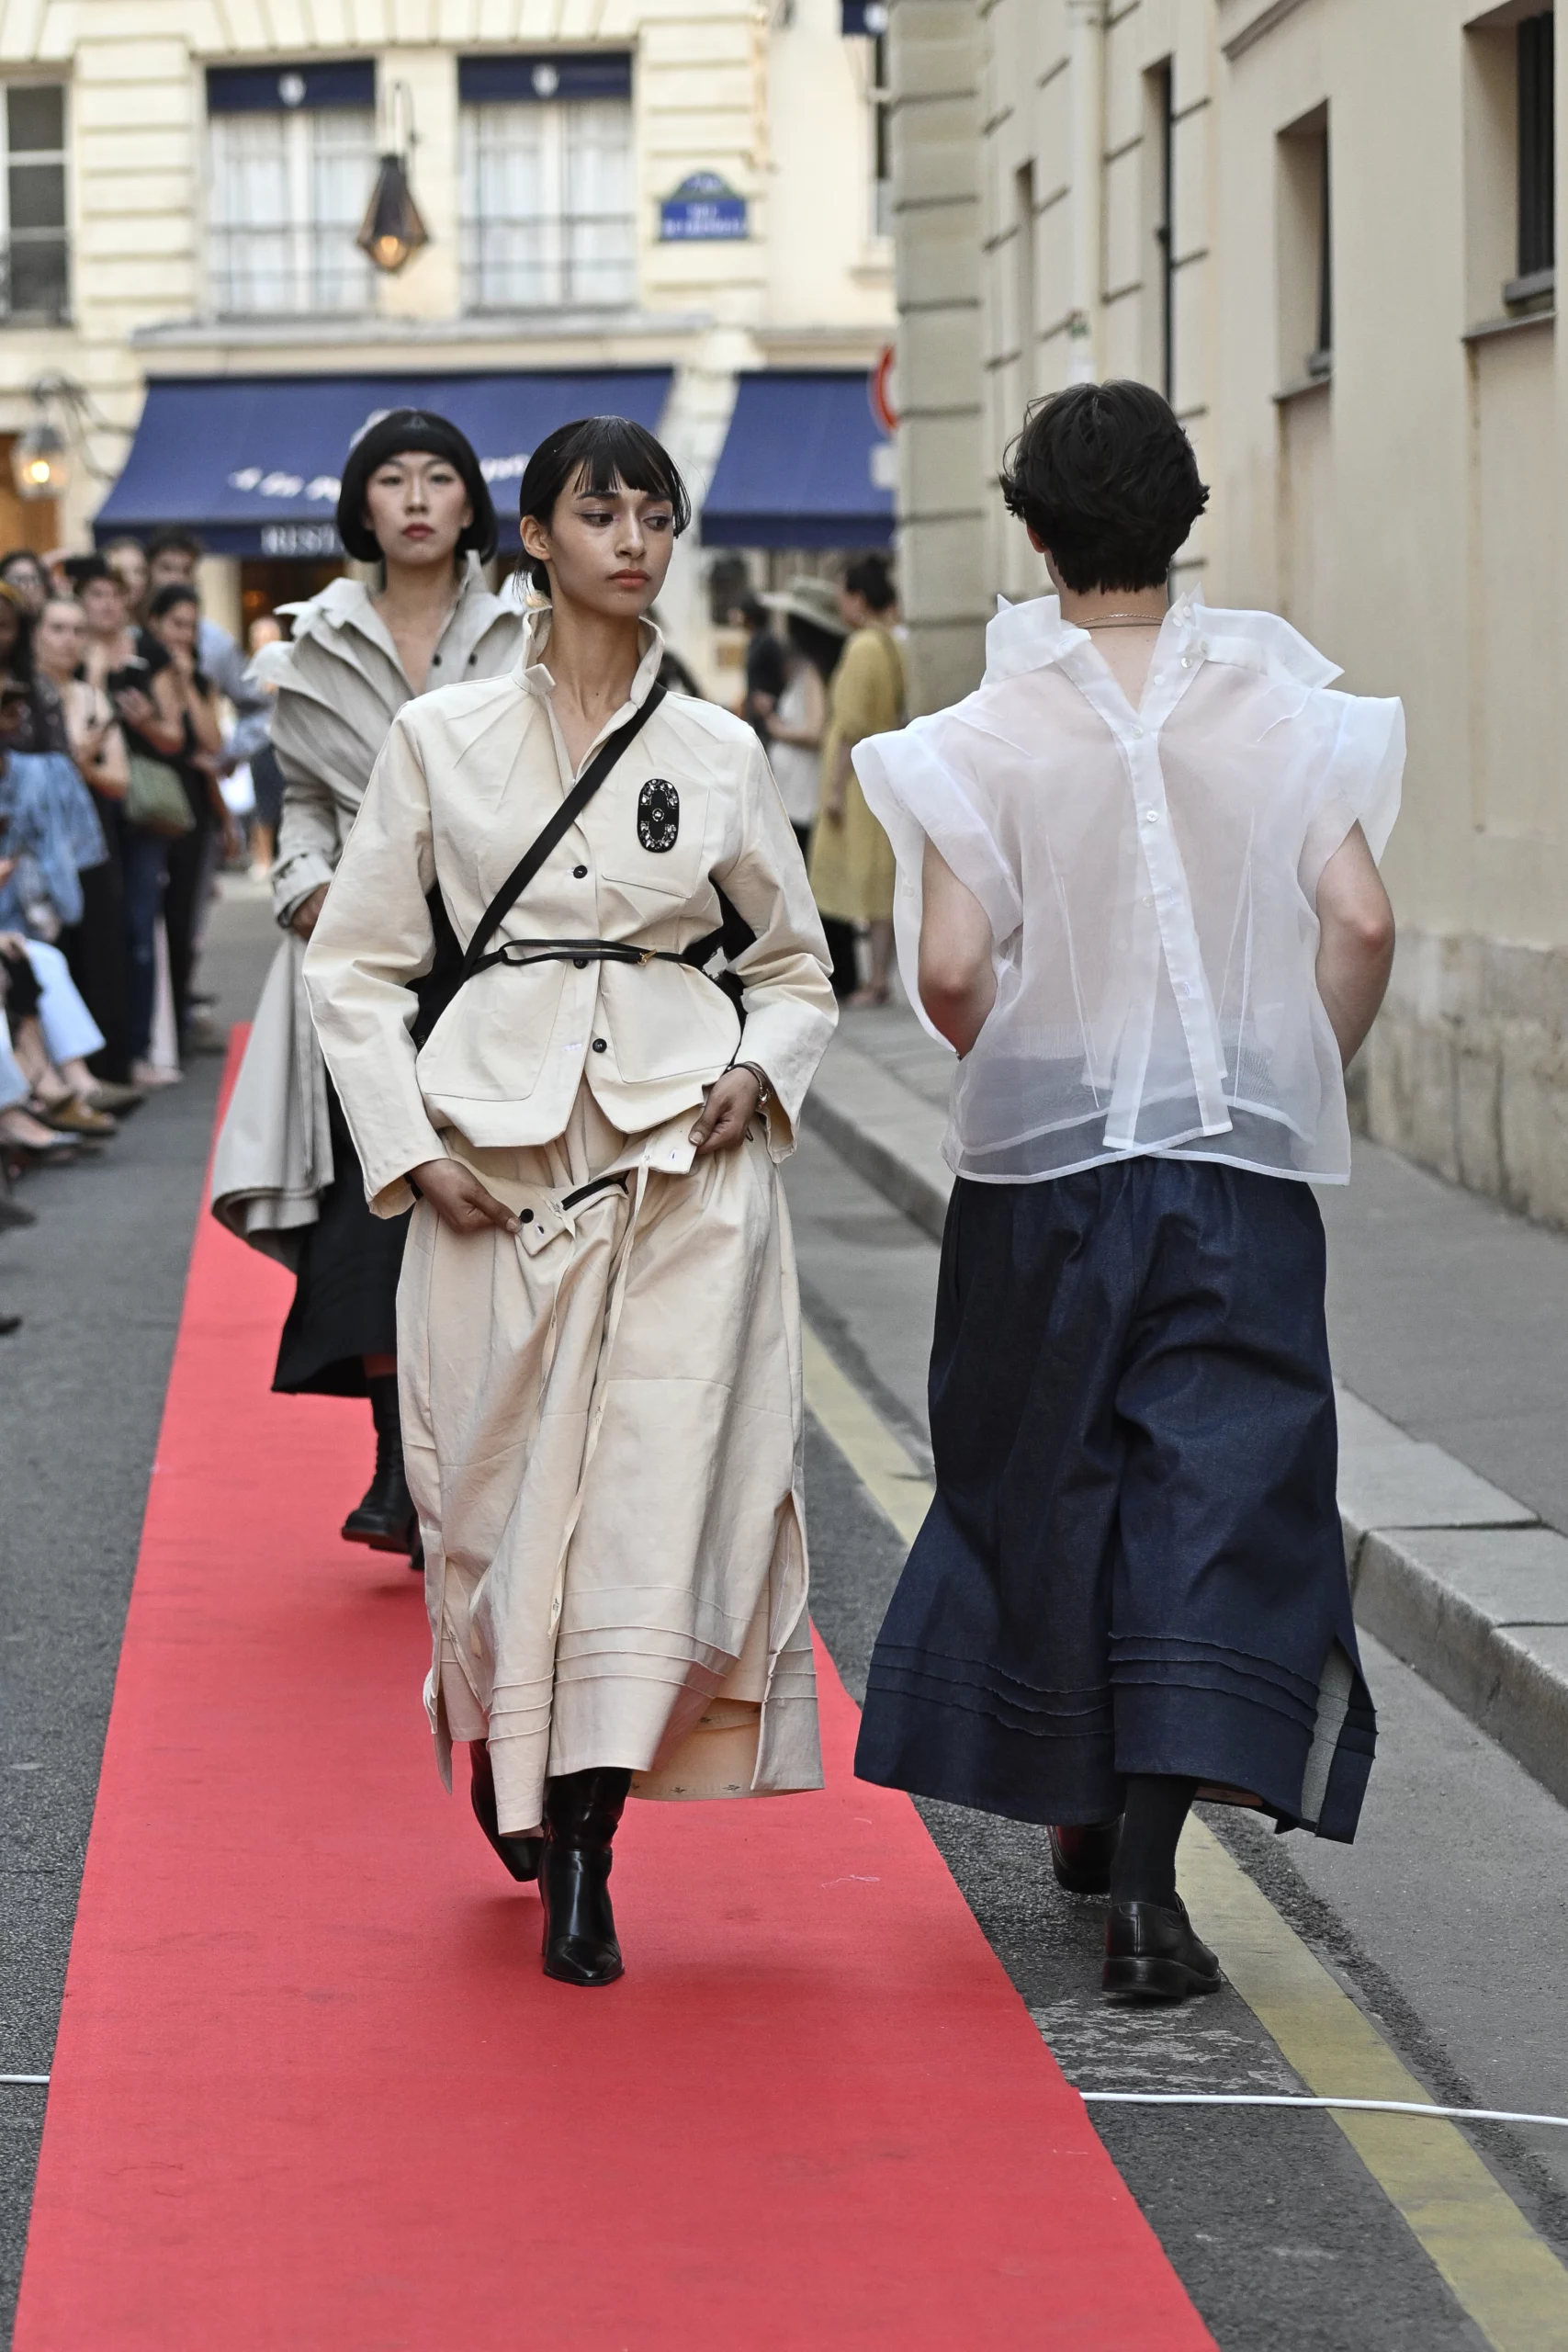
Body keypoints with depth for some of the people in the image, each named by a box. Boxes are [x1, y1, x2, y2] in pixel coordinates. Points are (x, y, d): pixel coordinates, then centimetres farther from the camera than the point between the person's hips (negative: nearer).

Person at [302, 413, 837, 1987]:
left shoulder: (718, 755, 7)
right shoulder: (442, 739, 4)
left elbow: (798, 968, 17)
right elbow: (354, 963, 6)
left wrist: (758, 1074, -2)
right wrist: (408, 1144, -4)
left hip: (686, 1153, 0)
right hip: (497, 1151, 0)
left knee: (659, 1483, -9)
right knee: (501, 1479, 4)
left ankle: (582, 1854, -5)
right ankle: (508, 1765, 33)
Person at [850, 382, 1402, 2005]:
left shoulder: (991, 732, -7)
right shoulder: (1277, 710, -2)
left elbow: (950, 967, -14)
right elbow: (1359, 923, -8)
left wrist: (1013, 1063, 7)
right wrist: (1305, 1080, 7)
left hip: (1043, 1158, 0)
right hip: (1241, 1163, 0)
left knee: (1047, 1484, 18)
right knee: (1215, 1495, -1)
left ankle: (1083, 1811, 33)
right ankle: (1147, 1883, -12)